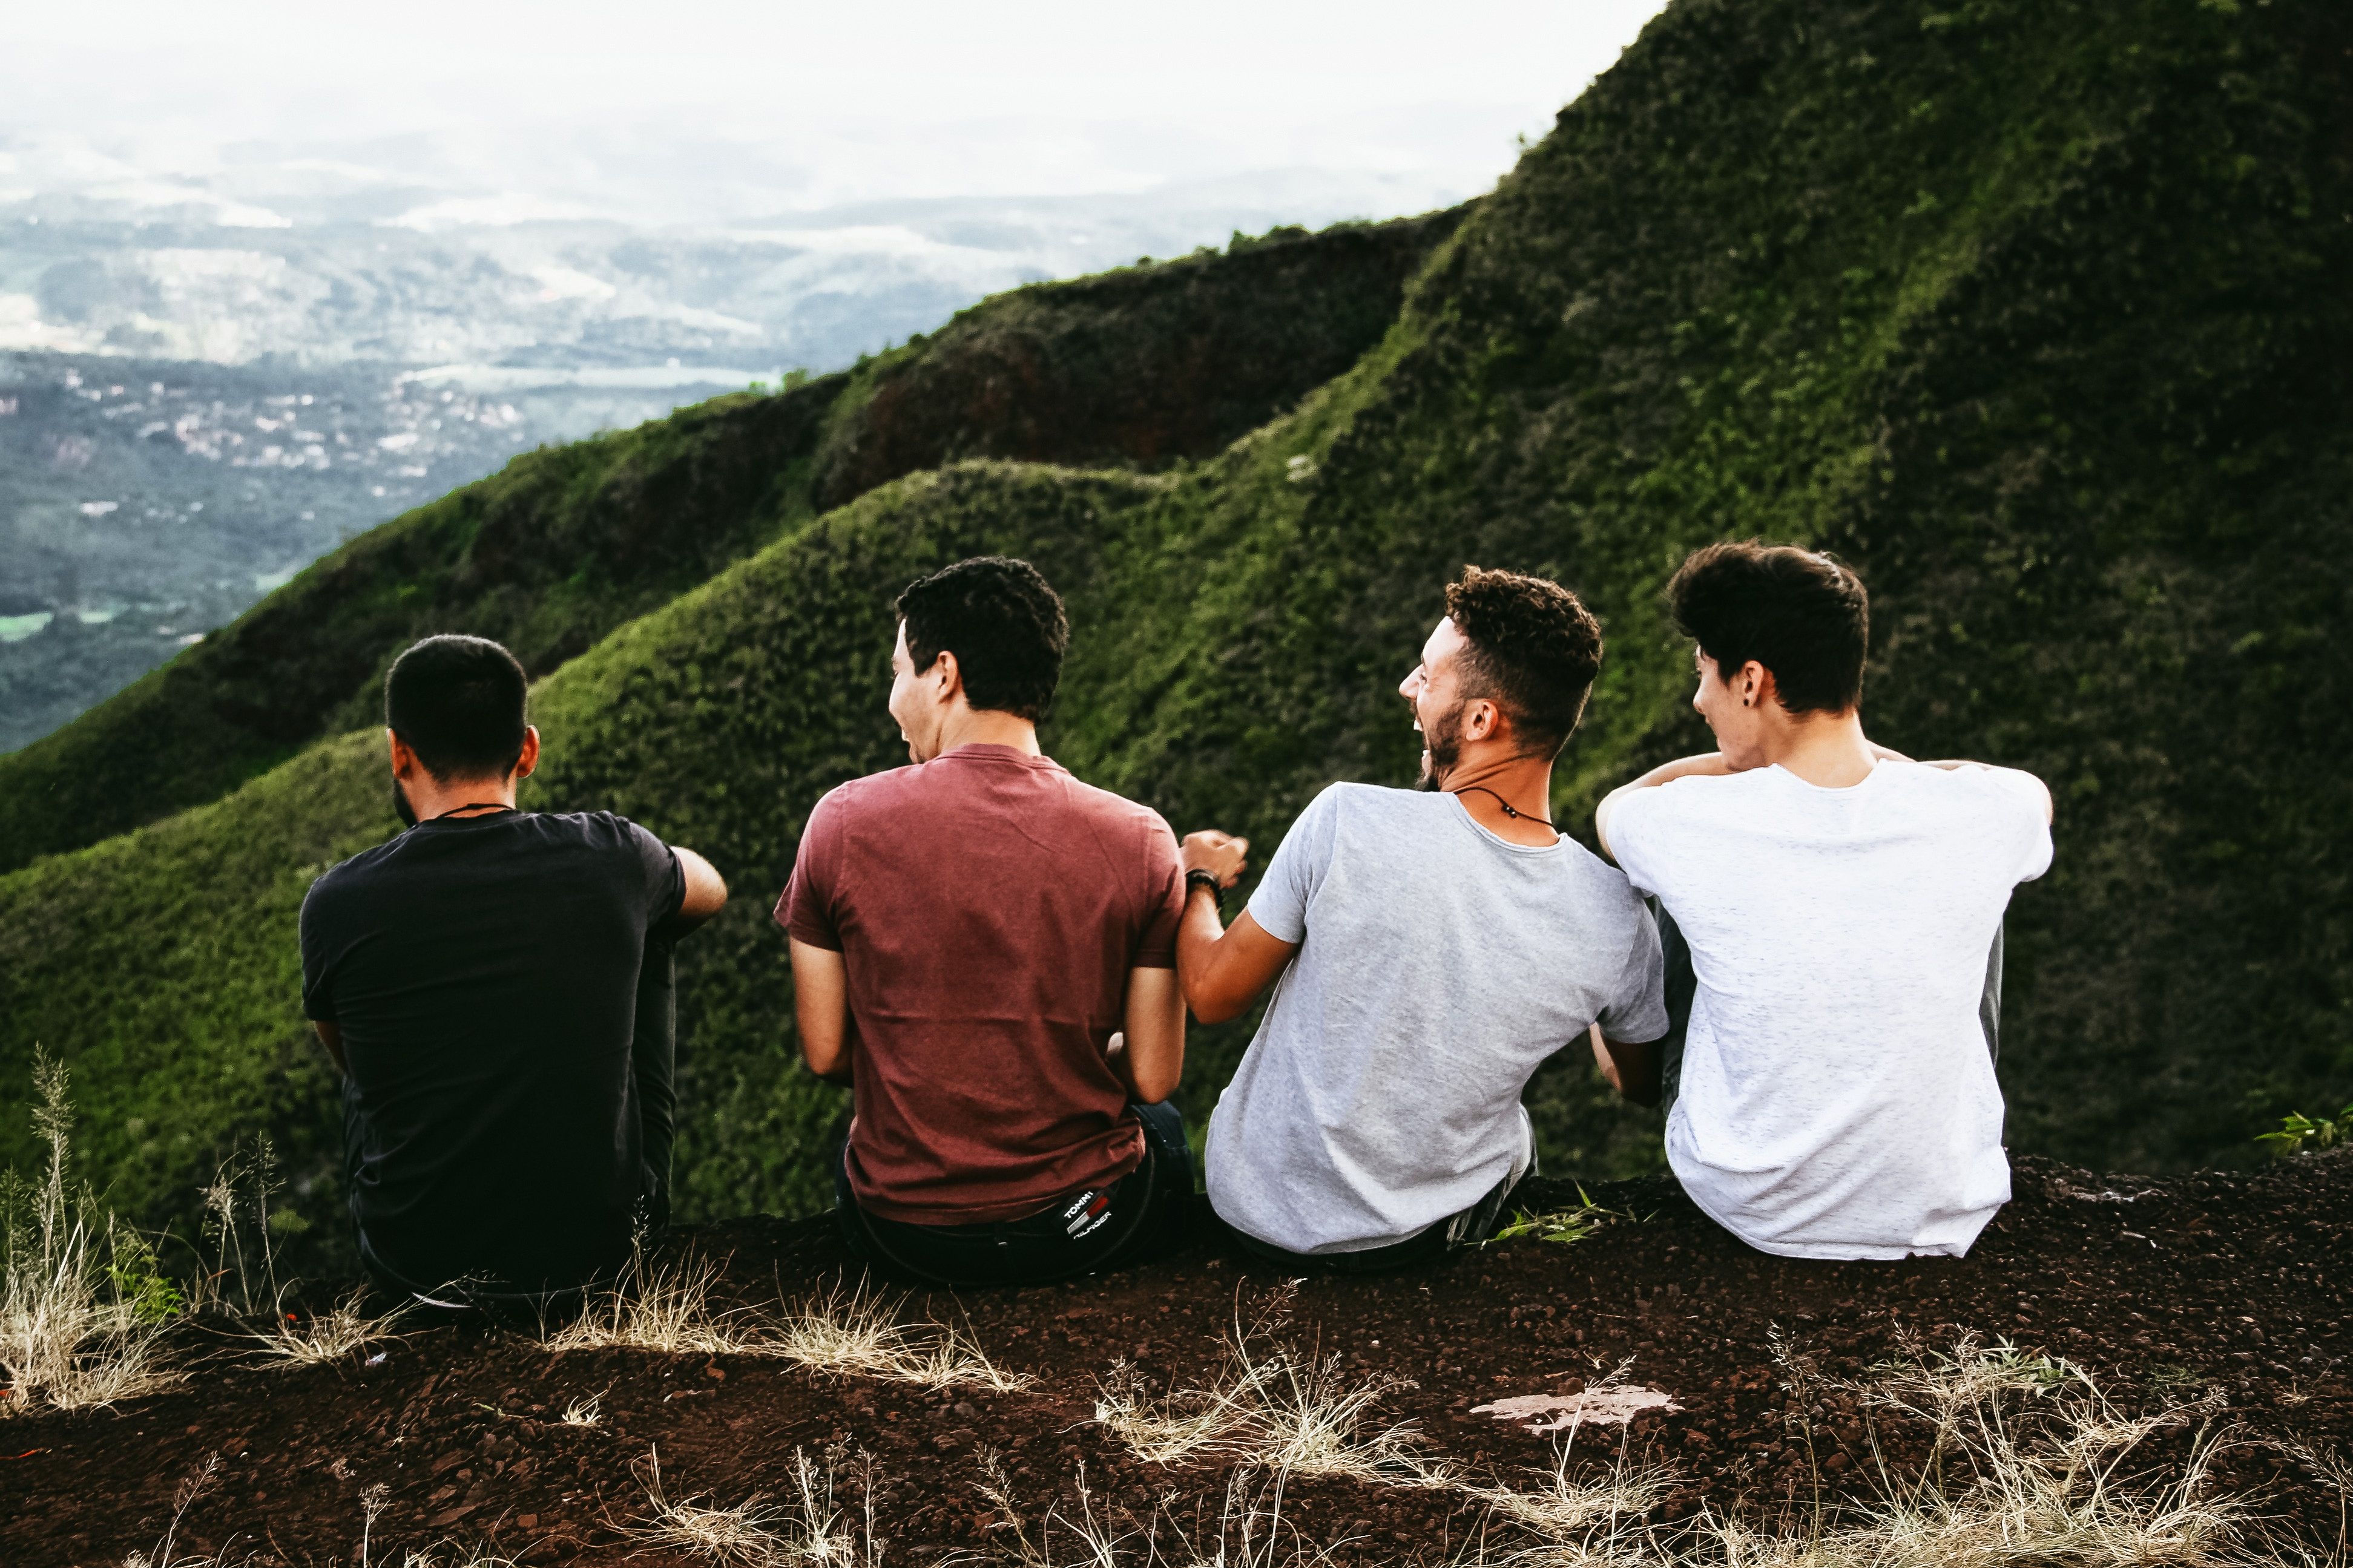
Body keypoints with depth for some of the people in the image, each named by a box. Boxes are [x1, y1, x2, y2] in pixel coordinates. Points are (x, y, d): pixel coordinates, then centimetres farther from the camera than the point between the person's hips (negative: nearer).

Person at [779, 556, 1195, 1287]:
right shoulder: (1139, 841, -12)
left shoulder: (844, 822, -11)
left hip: (898, 1233, 1)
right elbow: (1153, 1079, -7)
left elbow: (825, 1054, -4)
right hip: (1087, 1229, 0)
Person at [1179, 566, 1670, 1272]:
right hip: (1426, 1236, 2)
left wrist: (1197, 881, 9)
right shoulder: (1616, 921, -20)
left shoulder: (1347, 823, -28)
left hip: (1257, 1213, -1)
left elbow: (1213, 994, -13)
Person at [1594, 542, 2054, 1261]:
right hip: (1942, 1219, 1)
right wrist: (1876, 759, 16)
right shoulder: (1982, 817, -17)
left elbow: (1614, 805, 7)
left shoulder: (1695, 825, -22)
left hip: (1744, 1207, -1)